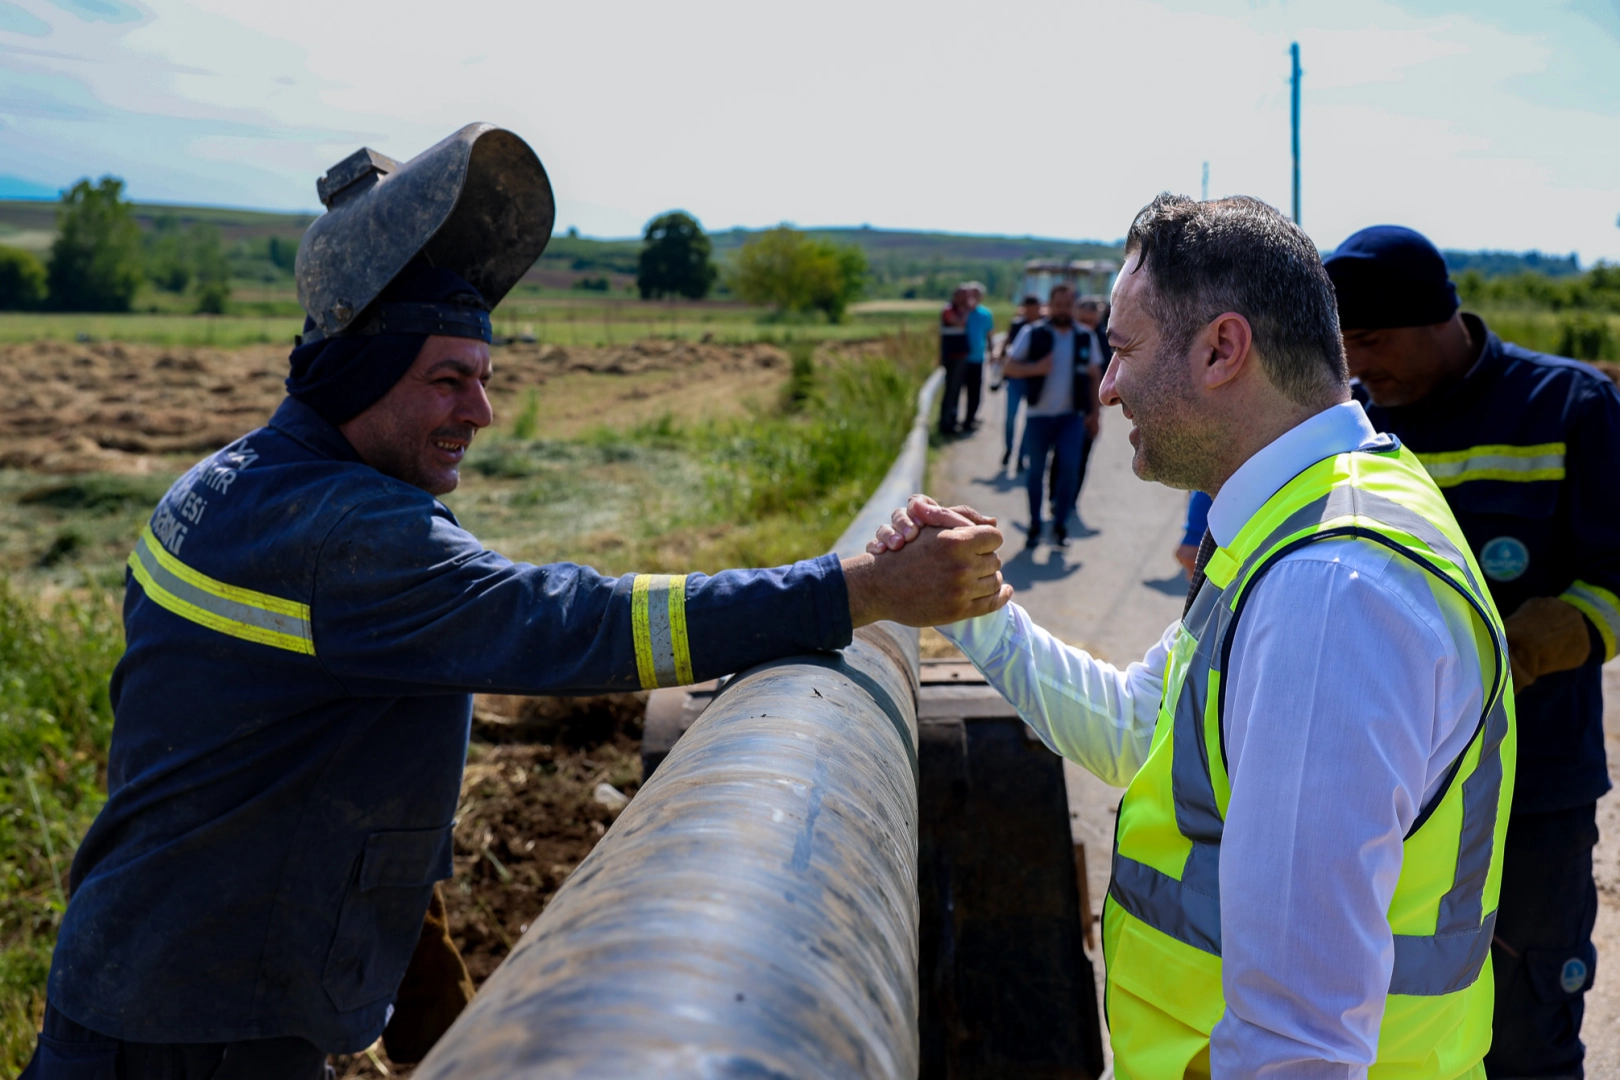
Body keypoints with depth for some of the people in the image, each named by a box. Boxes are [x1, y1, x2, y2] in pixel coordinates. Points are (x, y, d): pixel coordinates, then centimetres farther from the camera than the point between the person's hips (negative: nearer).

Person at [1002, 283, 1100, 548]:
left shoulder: (1085, 338, 6)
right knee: (1036, 471, 6)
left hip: (1072, 416, 1)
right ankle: (1034, 525, 19)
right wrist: (1036, 368, -20)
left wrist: (1094, 412, 8)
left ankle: (1060, 524, 5)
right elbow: (1011, 367, -3)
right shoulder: (1032, 333, -2)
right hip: (1039, 414, -1)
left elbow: (1092, 377, 13)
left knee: (1069, 467, -9)